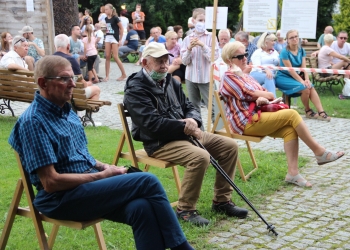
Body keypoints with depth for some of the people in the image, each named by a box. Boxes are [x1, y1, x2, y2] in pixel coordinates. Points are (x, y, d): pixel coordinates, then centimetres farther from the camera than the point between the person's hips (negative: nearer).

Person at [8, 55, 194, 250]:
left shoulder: (66, 110, 12)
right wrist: (102, 176, -13)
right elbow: (51, 182, -19)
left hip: (88, 183, 8)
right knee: (148, 182, -18)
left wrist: (102, 166, 2)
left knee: (141, 208, -22)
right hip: (61, 198, -8)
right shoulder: (33, 121, -15)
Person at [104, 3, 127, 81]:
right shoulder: (106, 19, 8)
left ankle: (124, 74, 3)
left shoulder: (115, 18, -11)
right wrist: (106, 37, 13)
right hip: (108, 38, 7)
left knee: (115, 57, -8)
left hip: (114, 38, -7)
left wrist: (120, 40, -11)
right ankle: (107, 76, 5)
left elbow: (121, 29, -10)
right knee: (107, 56, 2)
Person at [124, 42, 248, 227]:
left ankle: (221, 201, 10)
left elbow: (189, 107, 16)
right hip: (159, 142, -9)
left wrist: (192, 120, -9)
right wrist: (185, 127, -19)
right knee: (200, 156, -33)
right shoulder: (136, 89, -12)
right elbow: (152, 123, -22)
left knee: (230, 146, 1)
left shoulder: (170, 82, 14)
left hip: (184, 134, 9)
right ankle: (185, 210, -15)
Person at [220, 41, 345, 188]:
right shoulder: (229, 77, -7)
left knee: (290, 130, -17)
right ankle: (319, 152, -11)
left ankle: (292, 173, -20)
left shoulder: (243, 75, 21)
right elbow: (249, 93, -15)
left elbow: (261, 93, 13)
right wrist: (268, 96, 2)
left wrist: (261, 98, -11)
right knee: (291, 114, -19)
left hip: (256, 116, 9)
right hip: (246, 123, -9)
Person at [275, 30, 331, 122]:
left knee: (311, 87, -20)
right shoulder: (285, 52, -14)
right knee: (305, 88, -25)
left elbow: (304, 67, -1)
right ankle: (308, 111, -4)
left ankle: (321, 112, -25)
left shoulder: (301, 51, 7)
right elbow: (290, 69, -17)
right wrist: (302, 81, -21)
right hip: (284, 78, -6)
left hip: (297, 76, 6)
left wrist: (307, 79, -17)